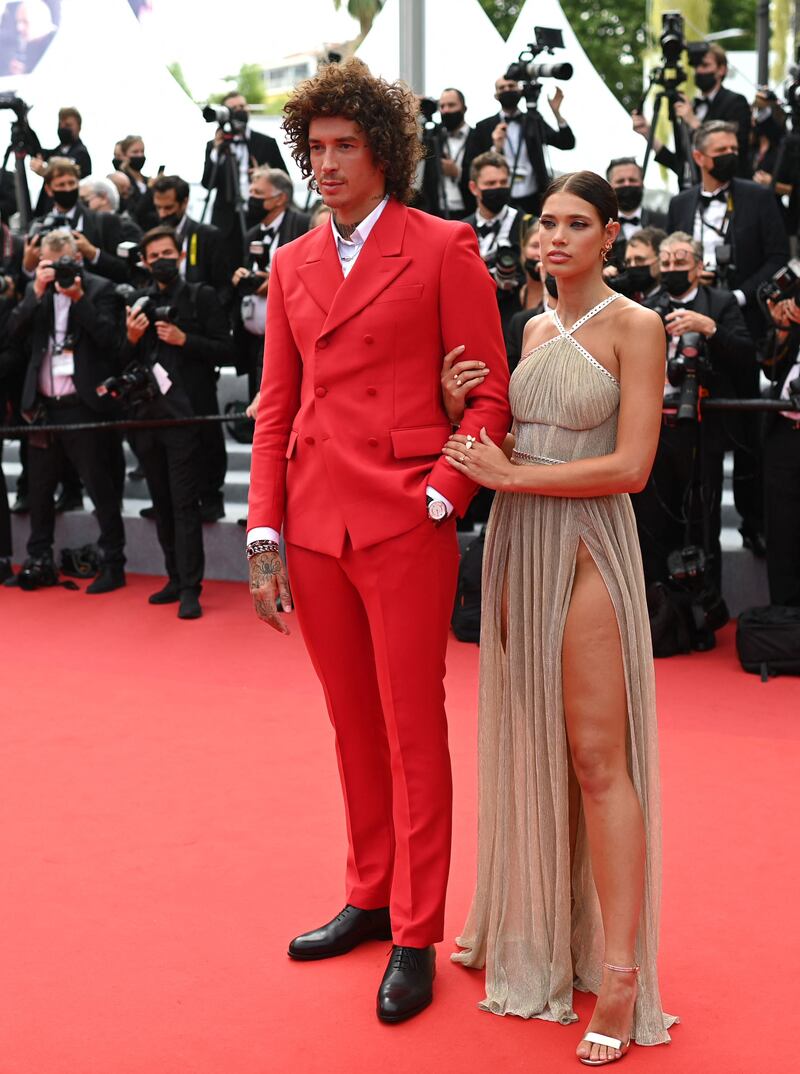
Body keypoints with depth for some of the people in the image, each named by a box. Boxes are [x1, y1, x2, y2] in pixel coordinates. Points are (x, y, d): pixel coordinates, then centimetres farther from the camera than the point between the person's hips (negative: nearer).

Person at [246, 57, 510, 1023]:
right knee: (354, 728, 16)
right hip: (314, 527, 5)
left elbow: (489, 393, -3)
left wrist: (441, 498, -13)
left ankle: (415, 940, 13)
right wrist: (264, 529, 5)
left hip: (405, 527, -5)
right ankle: (370, 898, 31)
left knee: (413, 735, 2)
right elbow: (275, 407, 12)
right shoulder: (292, 265, 13)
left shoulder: (441, 250, -2)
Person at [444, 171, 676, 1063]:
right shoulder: (536, 330, 13)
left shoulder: (634, 328, -6)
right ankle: (540, 929, 27)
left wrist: (511, 476, -12)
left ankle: (619, 974, -3)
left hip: (587, 547, -6)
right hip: (517, 546, 7)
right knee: (530, 745, 12)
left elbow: (630, 467, -13)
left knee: (598, 757, -7)